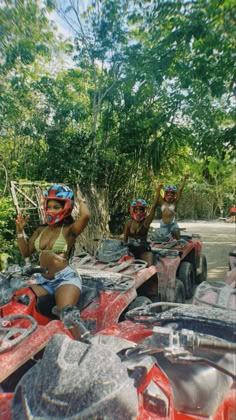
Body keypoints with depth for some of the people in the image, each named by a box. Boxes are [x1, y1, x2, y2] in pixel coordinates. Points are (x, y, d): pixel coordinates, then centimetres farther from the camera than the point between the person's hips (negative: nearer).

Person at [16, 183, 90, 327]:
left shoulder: (69, 230, -6)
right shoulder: (40, 230, 13)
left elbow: (86, 216, -28)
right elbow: (26, 252, 16)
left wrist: (81, 199, -7)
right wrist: (20, 231, 7)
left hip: (65, 278, -6)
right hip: (43, 280, 7)